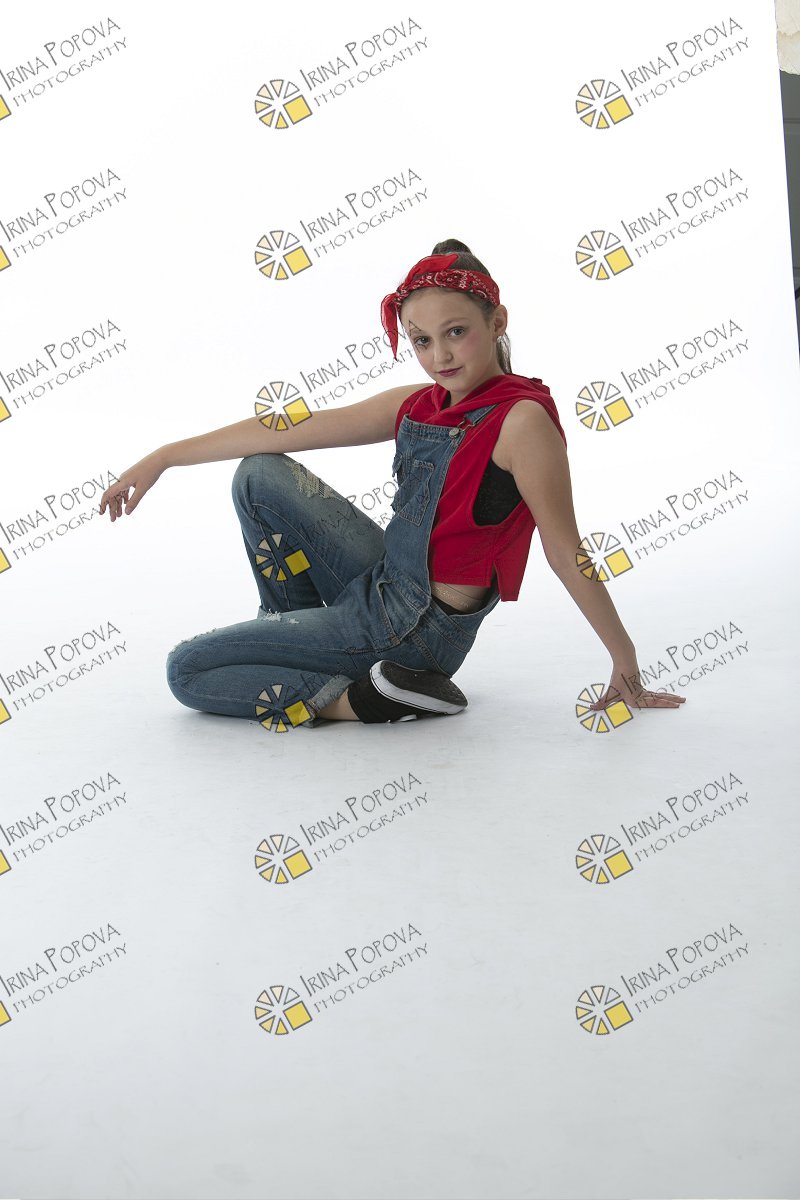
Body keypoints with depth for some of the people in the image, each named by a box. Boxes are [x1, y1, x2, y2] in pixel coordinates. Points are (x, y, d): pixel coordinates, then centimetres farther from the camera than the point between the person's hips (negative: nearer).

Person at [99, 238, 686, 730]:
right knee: (260, 474, 11)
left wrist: (627, 665, -11)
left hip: (420, 629, -7)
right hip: (383, 582, 7)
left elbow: (568, 554, -17)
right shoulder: (418, 405, 2)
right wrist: (164, 458, 7)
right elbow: (290, 428, 3)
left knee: (186, 671, -2)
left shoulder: (522, 417, -20)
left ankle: (374, 697, -5)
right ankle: (294, 630, 17)